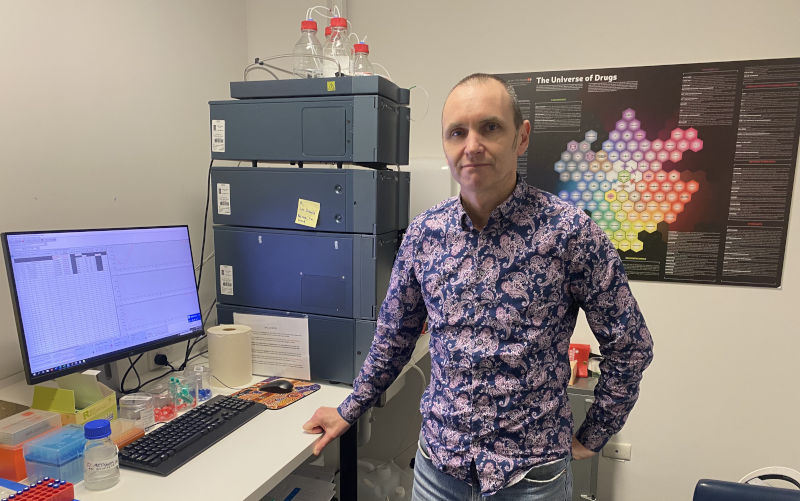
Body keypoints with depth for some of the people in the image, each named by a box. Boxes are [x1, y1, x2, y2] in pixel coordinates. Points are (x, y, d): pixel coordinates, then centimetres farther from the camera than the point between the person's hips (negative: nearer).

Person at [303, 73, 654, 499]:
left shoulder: (569, 232, -16)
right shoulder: (424, 232, -5)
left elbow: (630, 346, -6)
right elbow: (394, 334, 6)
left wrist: (591, 439, -1)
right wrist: (350, 410, 11)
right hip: (437, 460, 3)